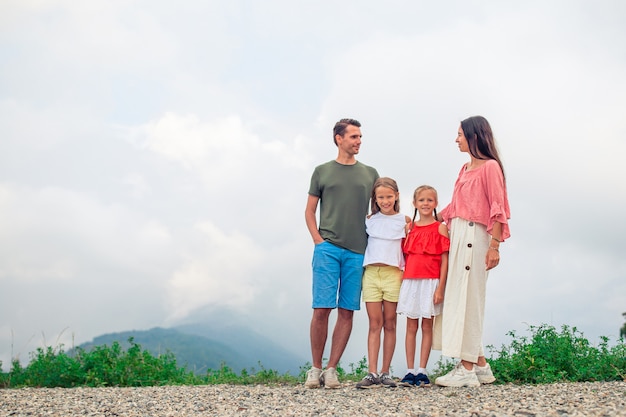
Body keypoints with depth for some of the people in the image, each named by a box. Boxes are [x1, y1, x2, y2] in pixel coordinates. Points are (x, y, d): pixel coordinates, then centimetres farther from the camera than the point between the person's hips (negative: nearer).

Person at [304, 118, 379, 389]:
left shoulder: (370, 174, 15)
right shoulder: (322, 171, 10)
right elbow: (309, 211, 12)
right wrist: (318, 240, -2)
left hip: (357, 251, 2)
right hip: (327, 248, -2)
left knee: (347, 312, 0)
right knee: (322, 309, -6)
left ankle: (331, 369, 6)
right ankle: (315, 368, 5)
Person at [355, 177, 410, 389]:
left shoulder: (404, 221, 5)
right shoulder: (369, 220, 11)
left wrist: (405, 274, -4)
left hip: (393, 274, -1)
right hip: (371, 274, 1)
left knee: (389, 324, 3)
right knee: (374, 324, -1)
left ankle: (385, 373, 7)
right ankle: (372, 373, -5)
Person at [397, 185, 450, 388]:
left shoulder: (440, 228, 0)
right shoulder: (410, 228, 11)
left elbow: (444, 260, -4)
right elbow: (405, 256, 13)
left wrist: (440, 287, -10)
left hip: (431, 282, -3)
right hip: (410, 281, 3)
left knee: (427, 326, 2)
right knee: (411, 326, 5)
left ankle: (422, 371, 6)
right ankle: (410, 371, 7)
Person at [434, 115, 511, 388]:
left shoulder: (490, 167, -6)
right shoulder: (465, 168, 19)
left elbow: (497, 209, -11)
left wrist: (494, 246, -17)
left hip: (474, 235, -8)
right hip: (456, 234, 8)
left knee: (468, 297, -9)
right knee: (459, 297, 7)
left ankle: (467, 370, -7)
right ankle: (480, 366, 14)